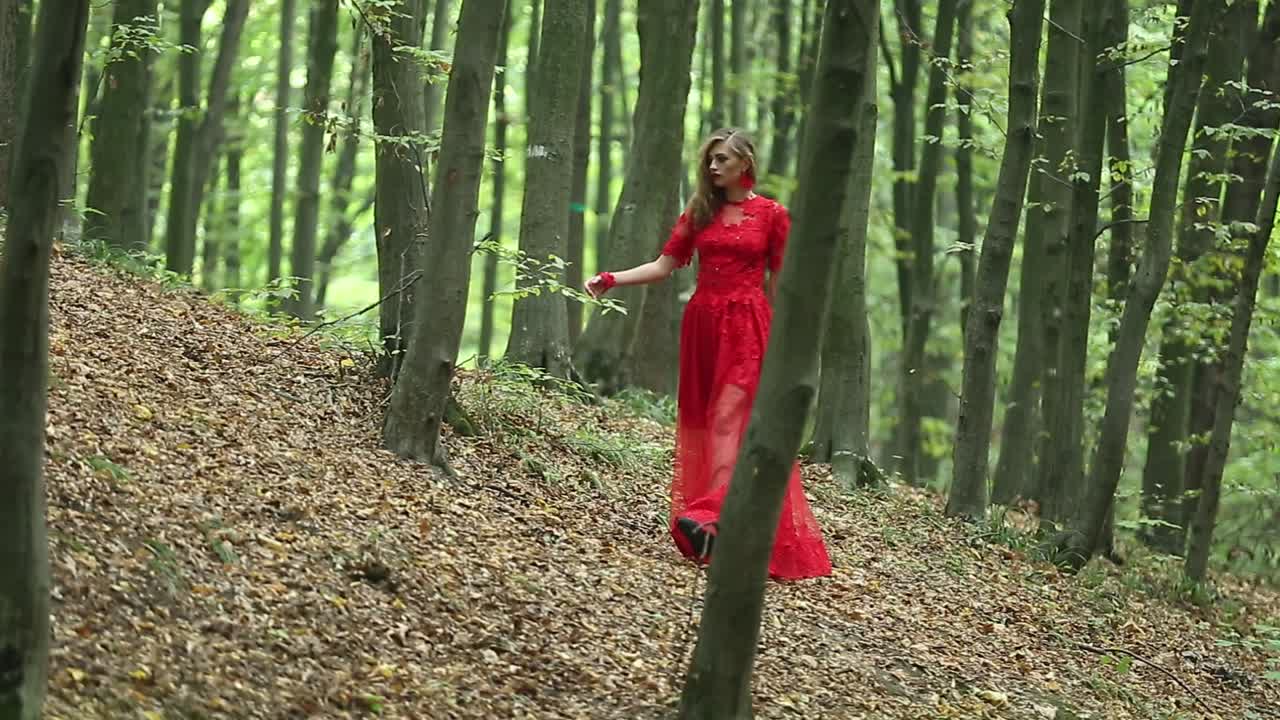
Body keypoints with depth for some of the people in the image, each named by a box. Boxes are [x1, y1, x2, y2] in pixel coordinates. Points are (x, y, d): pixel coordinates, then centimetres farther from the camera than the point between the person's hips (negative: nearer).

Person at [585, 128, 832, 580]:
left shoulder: (772, 215, 2)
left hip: (747, 327, -5)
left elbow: (778, 284, 4)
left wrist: (774, 340, 3)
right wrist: (612, 279, -6)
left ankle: (709, 516, -28)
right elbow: (664, 265, 7)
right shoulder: (700, 212, 11)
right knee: (698, 421, 3)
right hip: (702, 323, 5)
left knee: (730, 418, -15)